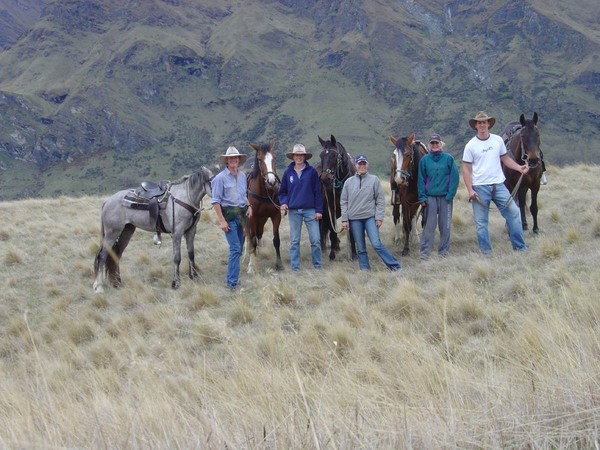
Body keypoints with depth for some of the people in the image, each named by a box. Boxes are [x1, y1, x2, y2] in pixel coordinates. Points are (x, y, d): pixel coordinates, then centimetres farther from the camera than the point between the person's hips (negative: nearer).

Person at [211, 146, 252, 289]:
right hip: (229, 214, -7)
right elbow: (216, 201, -11)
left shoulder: (243, 176, 8)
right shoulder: (221, 177, -11)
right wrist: (222, 221, -15)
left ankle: (232, 276, 23)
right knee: (235, 248, -12)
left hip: (242, 213, 7)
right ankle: (232, 282, -8)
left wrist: (249, 206, 6)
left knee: (239, 248, 11)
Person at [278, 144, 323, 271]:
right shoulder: (288, 172, 4)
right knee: (294, 241, 5)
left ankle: (317, 265, 12)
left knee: (316, 240, -1)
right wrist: (283, 202, -8)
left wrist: (319, 210, -4)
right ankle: (295, 267, 10)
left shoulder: (312, 171, -1)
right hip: (294, 211, 1)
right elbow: (282, 191, 12)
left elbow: (317, 191, 0)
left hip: (310, 210, -1)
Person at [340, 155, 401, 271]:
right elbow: (343, 202, 8)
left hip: (370, 217, -2)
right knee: (360, 248, 6)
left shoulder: (374, 180, 1)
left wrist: (379, 217, -7)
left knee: (376, 244, -12)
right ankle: (365, 269, 15)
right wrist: (344, 219, 1)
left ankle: (394, 265, -4)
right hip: (354, 219, 2)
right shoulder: (349, 182, 6)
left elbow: (380, 200, 0)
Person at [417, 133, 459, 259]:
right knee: (429, 225, 0)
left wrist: (450, 195, -9)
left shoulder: (448, 159, 1)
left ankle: (444, 250, 15)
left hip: (445, 197, 0)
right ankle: (425, 251, 1)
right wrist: (422, 196, -3)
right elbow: (421, 179, 5)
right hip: (430, 197, 0)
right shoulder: (425, 160, 3)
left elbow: (454, 178, -1)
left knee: (445, 225, 5)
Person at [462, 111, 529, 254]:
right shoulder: (470, 145, -3)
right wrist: (470, 190, -11)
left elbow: (505, 158, 16)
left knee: (513, 212, -3)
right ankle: (486, 252, 11)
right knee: (481, 222, 2)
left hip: (498, 185, 2)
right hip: (480, 188, -2)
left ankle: (519, 246, 8)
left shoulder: (498, 140, 5)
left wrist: (519, 168, 0)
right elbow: (466, 169, -2)